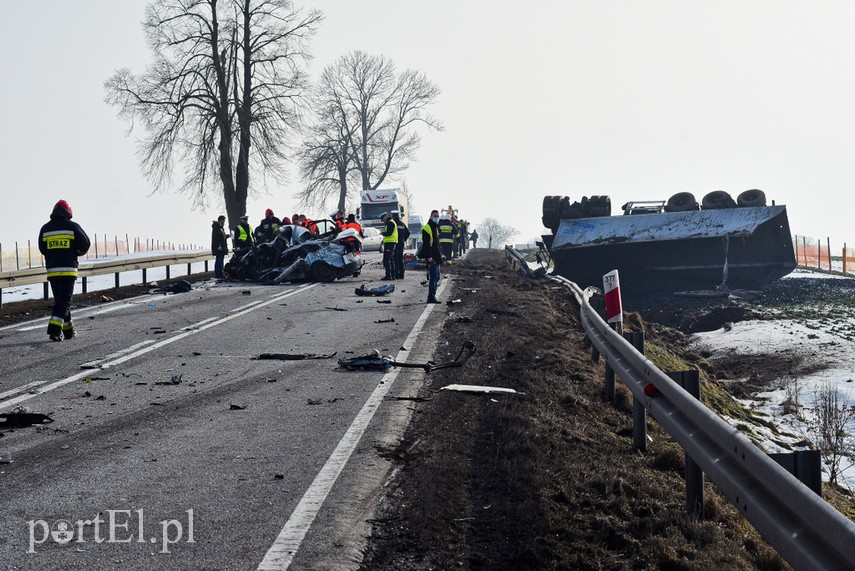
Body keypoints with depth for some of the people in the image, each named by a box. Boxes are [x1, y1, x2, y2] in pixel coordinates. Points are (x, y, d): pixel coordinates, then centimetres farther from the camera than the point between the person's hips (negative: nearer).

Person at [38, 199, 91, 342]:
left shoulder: (45, 229, 5)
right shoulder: (73, 226, -3)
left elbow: (42, 249, 10)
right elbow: (85, 245, -2)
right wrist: (77, 252, 19)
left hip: (52, 270, 3)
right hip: (69, 270, -3)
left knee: (59, 299, 15)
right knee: (65, 299, -2)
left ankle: (68, 329, 20)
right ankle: (54, 329, -17)